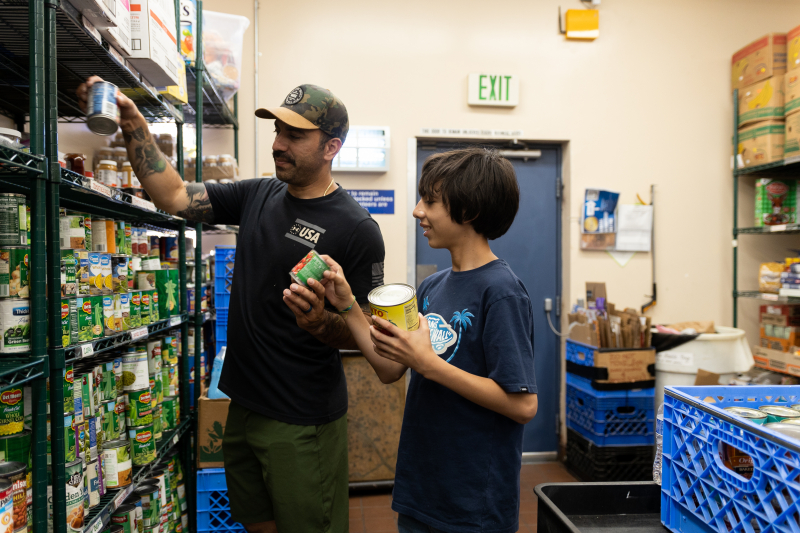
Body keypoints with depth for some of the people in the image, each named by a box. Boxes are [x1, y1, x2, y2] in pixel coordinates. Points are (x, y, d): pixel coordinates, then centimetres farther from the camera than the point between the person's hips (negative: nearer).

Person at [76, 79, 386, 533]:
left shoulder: (356, 228, -15)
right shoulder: (257, 196, 4)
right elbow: (174, 196, 2)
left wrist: (320, 322, -33)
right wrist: (132, 121, -5)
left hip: (303, 424, -6)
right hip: (245, 407, 7)